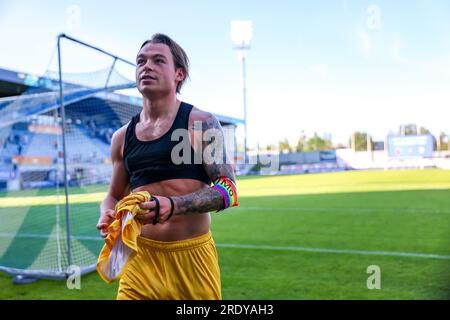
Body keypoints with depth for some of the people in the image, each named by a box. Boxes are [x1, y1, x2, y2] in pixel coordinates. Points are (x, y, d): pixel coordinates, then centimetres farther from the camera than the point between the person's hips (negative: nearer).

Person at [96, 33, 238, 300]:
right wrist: (108, 216, -5)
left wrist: (173, 206, -25)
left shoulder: (202, 123, -4)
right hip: (141, 256, 3)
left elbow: (228, 190, -9)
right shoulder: (122, 137, 8)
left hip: (193, 255, -2)